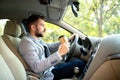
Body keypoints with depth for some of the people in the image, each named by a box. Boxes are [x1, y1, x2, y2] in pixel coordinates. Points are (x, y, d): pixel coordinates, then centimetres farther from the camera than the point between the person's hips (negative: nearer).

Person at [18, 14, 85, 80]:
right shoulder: (27, 42, -21)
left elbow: (49, 47, 24)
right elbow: (36, 67, -32)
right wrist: (59, 54, -37)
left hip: (50, 68, 9)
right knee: (79, 64, -9)